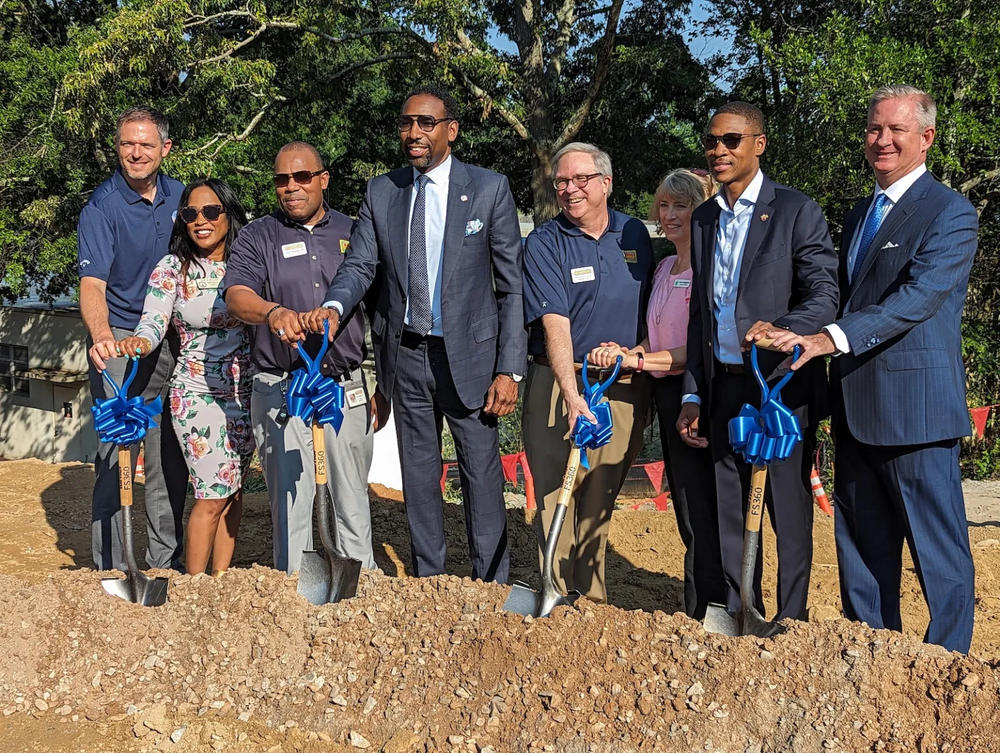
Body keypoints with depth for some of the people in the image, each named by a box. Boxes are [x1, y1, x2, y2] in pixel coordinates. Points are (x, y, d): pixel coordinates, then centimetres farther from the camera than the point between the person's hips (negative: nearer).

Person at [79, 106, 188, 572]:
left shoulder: (180, 197, 7)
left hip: (173, 342, 5)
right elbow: (92, 284, -21)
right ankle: (110, 573, 5)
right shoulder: (102, 207, -9)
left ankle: (166, 564, 22)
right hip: (120, 342, -5)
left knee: (171, 461, 9)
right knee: (117, 459, -5)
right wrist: (101, 334, -40)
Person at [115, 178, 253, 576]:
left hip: (245, 391, 4)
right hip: (198, 391, -4)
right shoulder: (171, 268, -5)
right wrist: (135, 344, -35)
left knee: (233, 489, 9)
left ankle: (221, 580, 21)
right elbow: (152, 324, -14)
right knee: (214, 495, -7)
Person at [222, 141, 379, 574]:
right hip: (280, 388, -1)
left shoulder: (352, 234, 11)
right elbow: (236, 296, -12)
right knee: (289, 496, 3)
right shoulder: (258, 237, 5)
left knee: (352, 497, 7)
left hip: (346, 387, 2)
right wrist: (273, 311, -34)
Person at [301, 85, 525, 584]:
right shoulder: (380, 192, 6)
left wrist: (509, 369, -10)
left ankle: (492, 587, 14)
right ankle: (427, 581, 24)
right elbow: (360, 265, 1)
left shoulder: (490, 189, -3)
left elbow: (511, 286, -4)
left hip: (468, 354, -3)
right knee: (418, 476, 12)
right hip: (406, 356, 3)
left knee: (481, 474, 1)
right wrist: (334, 307, -23)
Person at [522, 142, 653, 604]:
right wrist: (572, 396, -25)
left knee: (600, 499, 10)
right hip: (560, 383, -3)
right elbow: (554, 323, -15)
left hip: (624, 387, 3)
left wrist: (637, 353, 2)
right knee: (557, 496, -2)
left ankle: (592, 597, 22)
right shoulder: (543, 243, -4)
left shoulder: (634, 235, 9)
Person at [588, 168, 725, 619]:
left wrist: (641, 359, -16)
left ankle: (703, 613, 5)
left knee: (701, 512, -5)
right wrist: (627, 354, 4)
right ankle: (697, 611, 22)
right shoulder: (664, 269, 17)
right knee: (685, 508, 13)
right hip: (667, 396, 9)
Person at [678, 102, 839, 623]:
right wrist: (693, 395, 12)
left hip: (782, 385, -5)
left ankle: (790, 625, 14)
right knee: (727, 509, 11)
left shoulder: (796, 211, -5)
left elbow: (825, 297, -12)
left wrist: (779, 327, -33)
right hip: (723, 387, 6)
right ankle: (737, 619, 23)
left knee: (789, 512, 2)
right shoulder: (704, 219, 13)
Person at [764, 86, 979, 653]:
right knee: (862, 541, 14)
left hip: (915, 405, -8)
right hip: (856, 408, 8)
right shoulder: (860, 214, 18)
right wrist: (838, 393, 14)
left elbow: (917, 297, -21)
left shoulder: (950, 212, -7)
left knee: (938, 544, 0)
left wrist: (832, 338, -30)